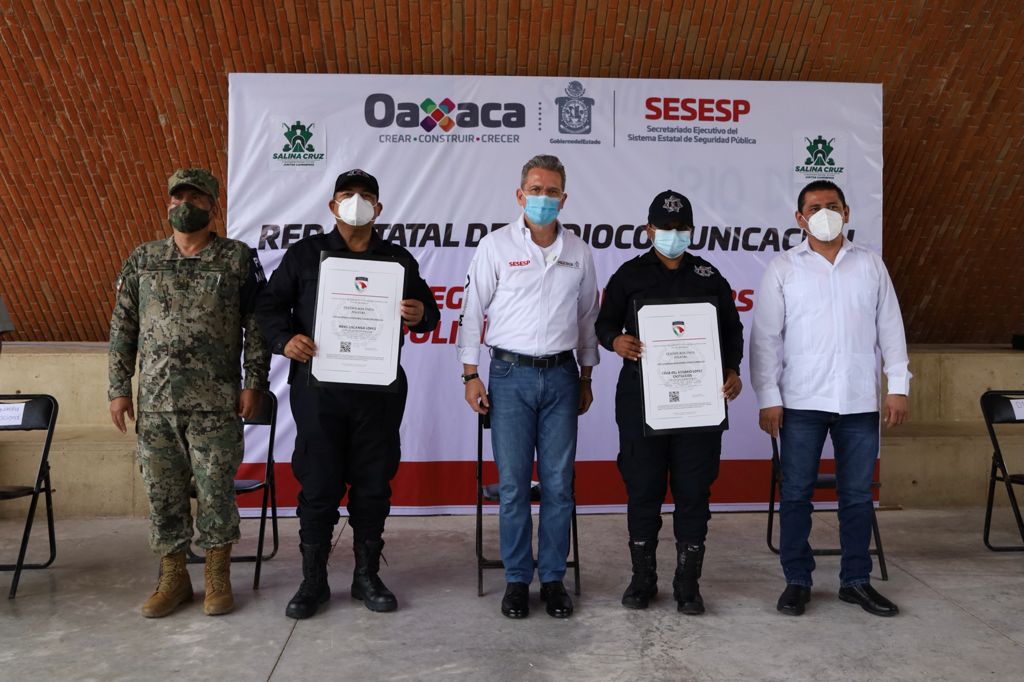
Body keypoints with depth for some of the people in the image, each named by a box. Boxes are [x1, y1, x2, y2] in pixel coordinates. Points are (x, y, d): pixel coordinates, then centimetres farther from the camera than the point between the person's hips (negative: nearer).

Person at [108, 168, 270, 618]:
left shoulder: (238, 259, 1)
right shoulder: (142, 260, 10)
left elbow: (256, 326, 0)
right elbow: (122, 329, 11)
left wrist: (253, 382, -6)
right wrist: (118, 388, 6)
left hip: (215, 403, -3)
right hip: (154, 403, 3)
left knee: (216, 491, 2)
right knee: (162, 491, 8)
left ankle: (218, 578, 17)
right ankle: (173, 578, 23)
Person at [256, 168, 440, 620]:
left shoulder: (398, 260, 13)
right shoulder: (305, 254, 9)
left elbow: (428, 309, 14)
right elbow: (269, 305, 7)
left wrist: (421, 315, -11)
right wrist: (284, 338, -12)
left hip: (380, 391, 2)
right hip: (318, 388, -1)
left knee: (374, 483, 8)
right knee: (318, 484, 3)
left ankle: (367, 575, 23)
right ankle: (313, 581, 17)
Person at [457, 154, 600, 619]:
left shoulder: (578, 252, 8)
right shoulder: (496, 245, 0)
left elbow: (588, 317, 15)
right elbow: (473, 311, 1)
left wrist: (586, 378, 14)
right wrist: (470, 375, -3)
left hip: (561, 375, 2)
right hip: (510, 374, -2)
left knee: (558, 483, 5)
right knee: (513, 484, 2)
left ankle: (553, 578, 18)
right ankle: (517, 580, 16)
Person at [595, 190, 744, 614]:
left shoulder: (709, 276, 12)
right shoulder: (630, 274, 8)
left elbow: (732, 328, 14)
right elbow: (605, 321, 8)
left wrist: (732, 370, -2)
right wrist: (615, 341, -15)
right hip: (641, 394, -1)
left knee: (693, 490, 4)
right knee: (643, 487, 4)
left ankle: (688, 583, 16)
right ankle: (642, 578, 19)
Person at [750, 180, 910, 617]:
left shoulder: (870, 265, 9)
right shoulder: (783, 268, 2)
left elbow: (890, 329, 10)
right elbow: (765, 336, -1)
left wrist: (898, 386, 3)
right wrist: (768, 398, -7)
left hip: (860, 402, 2)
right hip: (802, 402, -2)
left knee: (857, 495, 9)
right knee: (796, 494, 3)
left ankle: (856, 580, 22)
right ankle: (797, 581, 15)